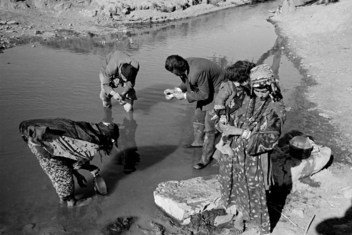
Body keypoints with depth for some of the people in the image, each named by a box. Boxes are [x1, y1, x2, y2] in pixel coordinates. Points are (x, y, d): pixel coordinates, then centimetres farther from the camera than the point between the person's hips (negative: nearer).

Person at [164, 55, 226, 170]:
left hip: (215, 92, -9)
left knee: (209, 125, -6)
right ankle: (199, 141, 46)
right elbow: (187, 83, 7)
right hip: (204, 89, 9)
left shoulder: (197, 72, -38)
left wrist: (184, 96, -22)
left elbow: (205, 94, -28)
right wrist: (175, 90, -10)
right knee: (198, 116, 21)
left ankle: (206, 157, 6)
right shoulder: (185, 65, -11)